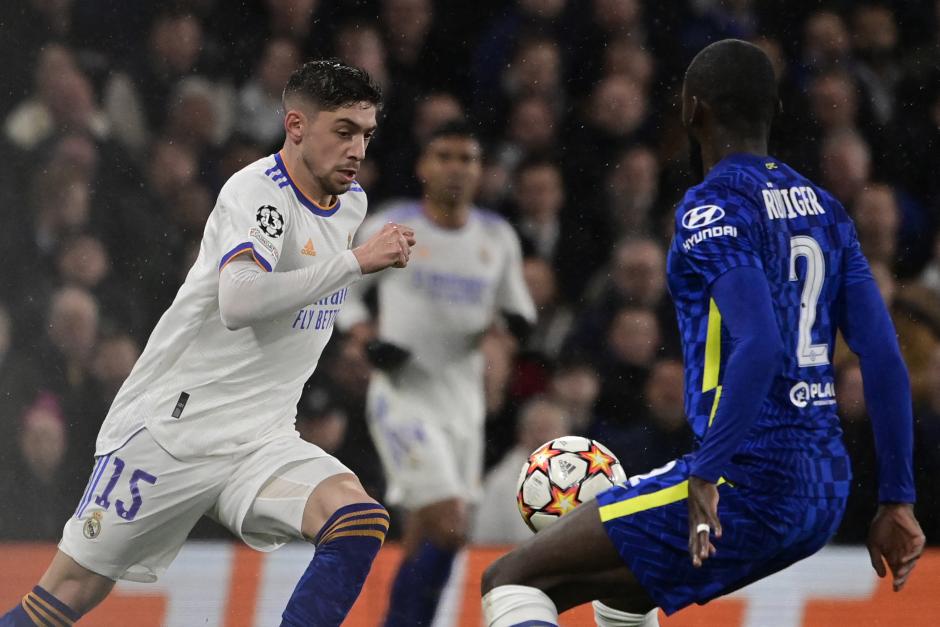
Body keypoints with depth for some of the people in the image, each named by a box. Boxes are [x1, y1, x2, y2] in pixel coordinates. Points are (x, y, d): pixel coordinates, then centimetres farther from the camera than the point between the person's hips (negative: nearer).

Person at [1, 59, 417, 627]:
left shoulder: (352, 202, 9)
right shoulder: (256, 191, -16)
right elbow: (239, 302, -36)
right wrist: (356, 261, -31)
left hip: (263, 442, 6)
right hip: (171, 426, -6)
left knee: (361, 524, -22)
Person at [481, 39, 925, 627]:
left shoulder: (715, 207, -11)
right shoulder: (823, 208, 13)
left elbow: (759, 346, -26)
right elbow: (885, 356, 9)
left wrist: (706, 474, -25)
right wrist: (897, 501, 10)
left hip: (749, 485, -9)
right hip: (825, 492, 9)